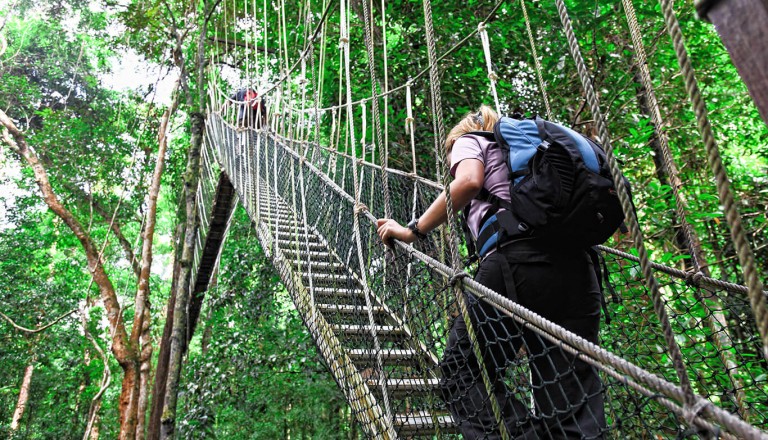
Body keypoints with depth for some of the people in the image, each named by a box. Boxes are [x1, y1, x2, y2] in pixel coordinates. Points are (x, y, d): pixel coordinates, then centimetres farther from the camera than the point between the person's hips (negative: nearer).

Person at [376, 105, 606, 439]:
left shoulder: (467, 139, 20)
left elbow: (468, 181, -5)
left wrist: (414, 230, -1)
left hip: (516, 259, -6)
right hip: (575, 266, 7)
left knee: (461, 372, 3)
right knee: (572, 392, 3)